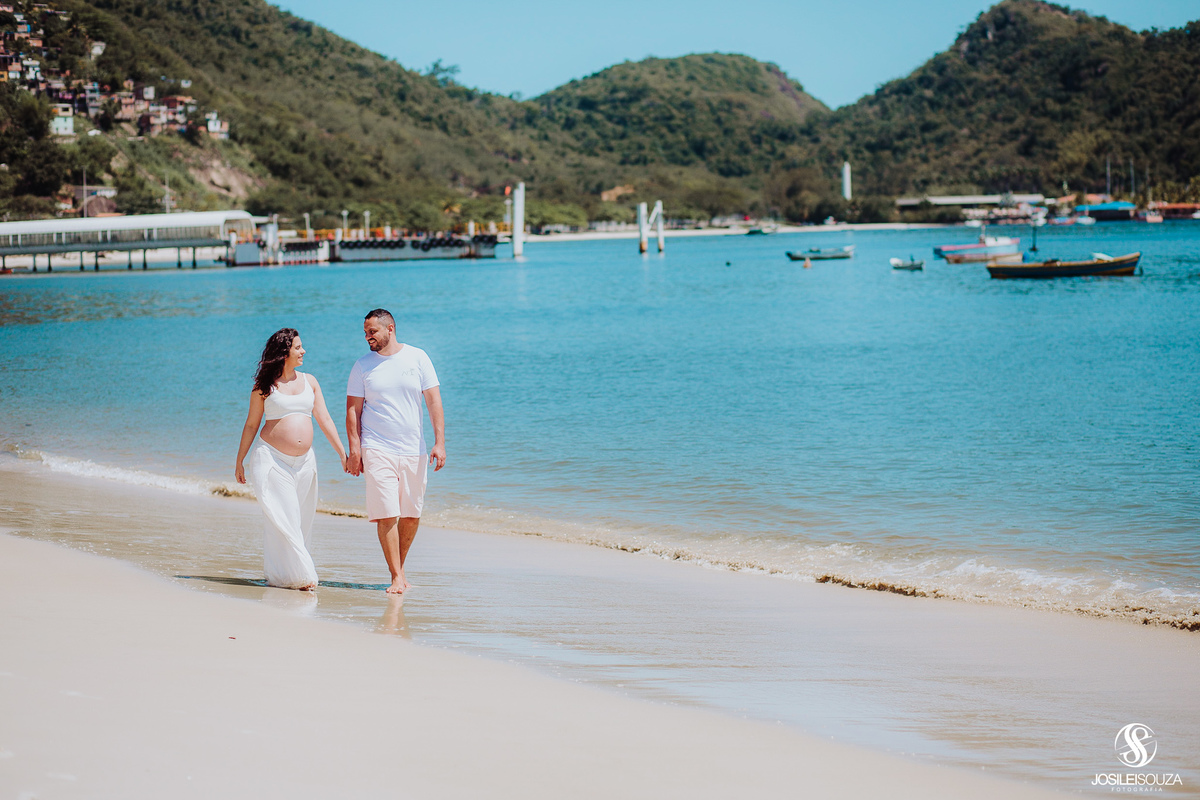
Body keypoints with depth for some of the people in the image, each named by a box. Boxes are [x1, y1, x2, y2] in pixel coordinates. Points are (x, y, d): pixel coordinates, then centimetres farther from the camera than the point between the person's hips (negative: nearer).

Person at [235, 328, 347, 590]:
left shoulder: (309, 381, 10)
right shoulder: (264, 386, 0)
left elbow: (324, 419, 10)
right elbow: (251, 424, 6)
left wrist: (343, 454, 5)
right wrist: (239, 461, 8)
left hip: (304, 461, 4)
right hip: (271, 459, -4)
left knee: (301, 519, 5)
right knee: (281, 519, -9)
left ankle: (280, 573, 15)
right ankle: (301, 574, -6)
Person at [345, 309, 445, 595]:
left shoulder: (417, 358, 3)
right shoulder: (362, 366, 3)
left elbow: (434, 401, 2)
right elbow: (353, 410, 4)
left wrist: (439, 442, -6)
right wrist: (355, 450, -6)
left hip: (413, 450, 2)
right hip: (377, 449, -2)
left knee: (412, 516, 7)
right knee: (386, 514, -10)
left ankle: (399, 569, 24)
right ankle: (397, 577, -5)